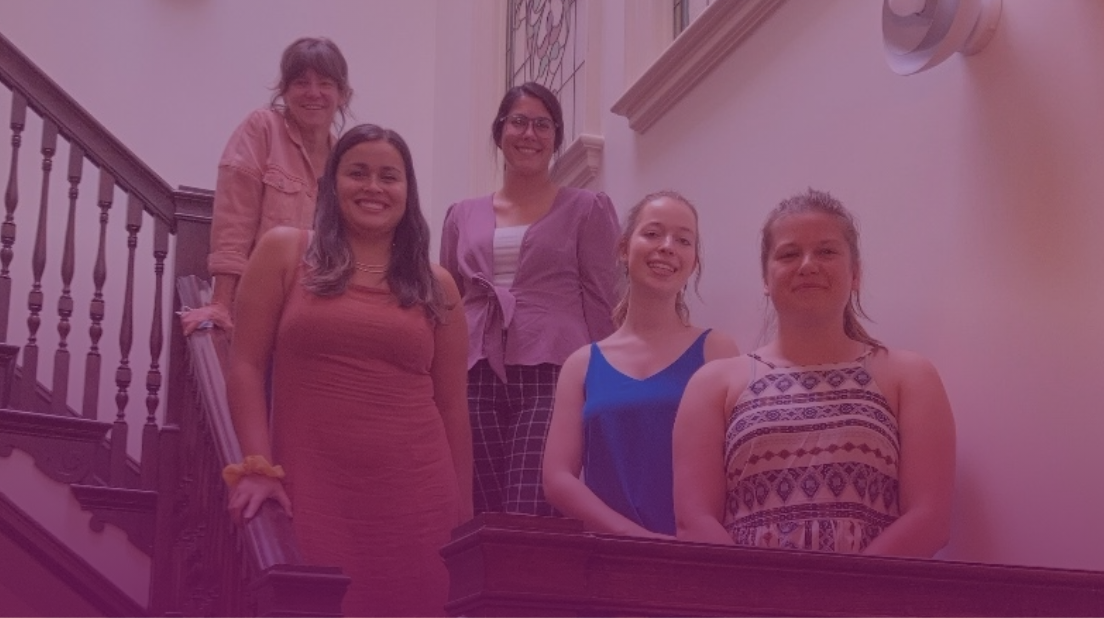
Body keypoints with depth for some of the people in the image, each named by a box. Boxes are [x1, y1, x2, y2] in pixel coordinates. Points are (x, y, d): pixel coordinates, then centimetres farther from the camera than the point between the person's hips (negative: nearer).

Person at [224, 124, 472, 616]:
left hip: (415, 499, 2)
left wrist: (464, 512, 11)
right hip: (312, 493, -2)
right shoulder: (284, 252, 6)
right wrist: (258, 466, -8)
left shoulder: (436, 286, 12)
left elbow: (452, 404, 13)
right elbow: (246, 365, 2)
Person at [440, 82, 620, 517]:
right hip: (476, 380, 4)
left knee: (529, 523, -16)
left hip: (552, 377, -4)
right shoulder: (462, 216, 18)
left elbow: (600, 305, 3)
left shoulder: (587, 210, 8)